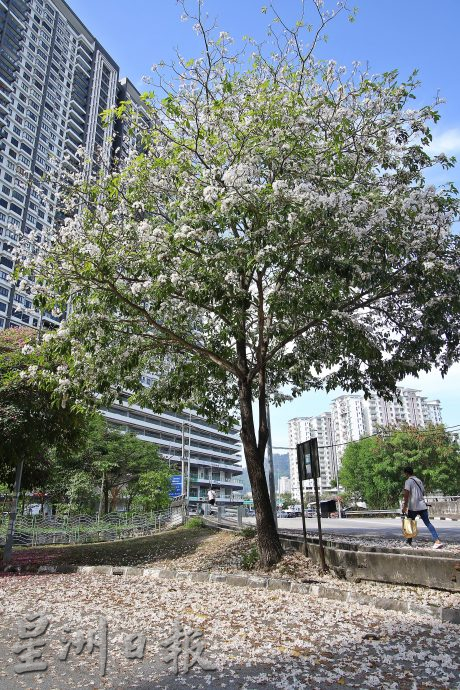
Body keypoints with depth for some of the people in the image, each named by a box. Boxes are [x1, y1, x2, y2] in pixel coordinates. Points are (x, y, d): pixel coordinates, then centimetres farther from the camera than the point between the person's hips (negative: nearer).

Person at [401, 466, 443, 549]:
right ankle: (437, 541, -9)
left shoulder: (408, 481, -6)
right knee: (428, 523, 4)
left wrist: (405, 506, -13)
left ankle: (409, 541, 16)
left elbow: (406, 494, -15)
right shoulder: (419, 481, 15)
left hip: (413, 507, -5)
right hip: (422, 506, 6)